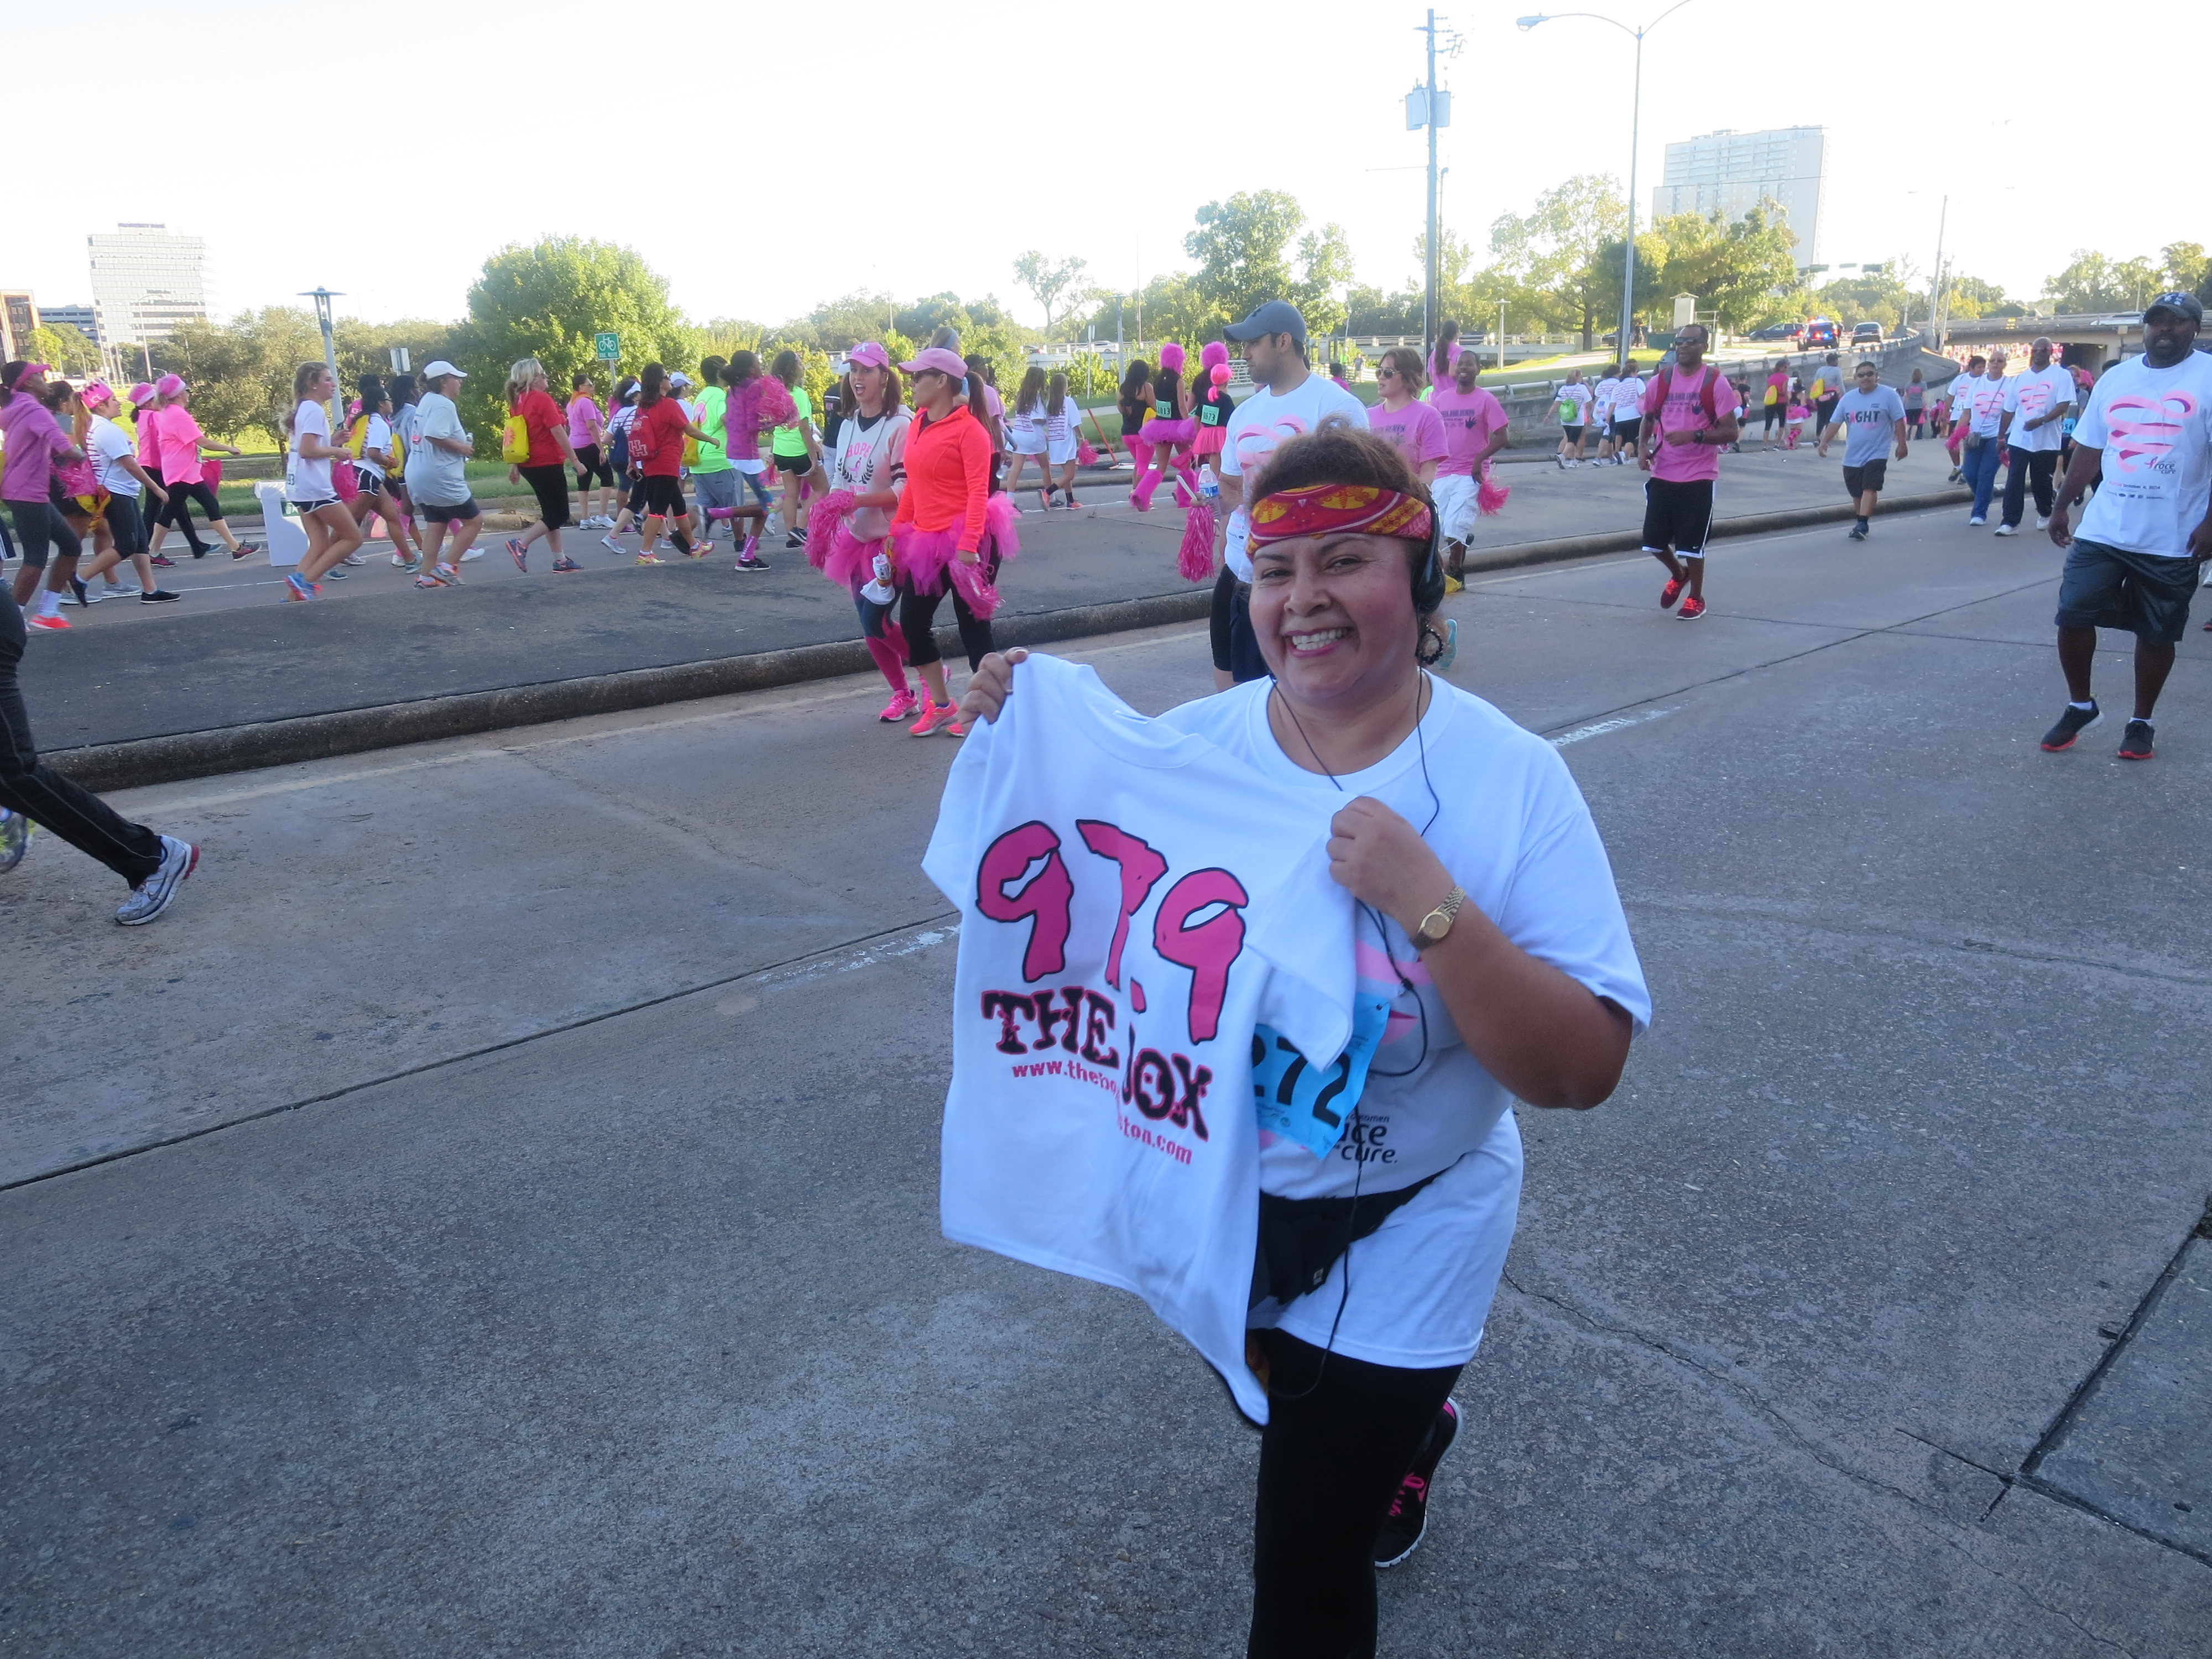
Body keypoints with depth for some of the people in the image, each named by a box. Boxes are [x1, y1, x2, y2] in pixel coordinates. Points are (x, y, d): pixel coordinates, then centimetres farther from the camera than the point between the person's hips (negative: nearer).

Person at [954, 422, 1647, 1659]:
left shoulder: (1511, 780, -22)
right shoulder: (1191, 745, -13)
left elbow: (1585, 1072, -26)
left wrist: (1427, 902, -40)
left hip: (1407, 1224, -4)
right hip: (1220, 1194, 4)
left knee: (1307, 1559, 7)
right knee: (1291, 1416, 31)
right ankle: (1408, 1426, 64)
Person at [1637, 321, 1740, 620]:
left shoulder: (1715, 382, -7)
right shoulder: (1661, 380, 5)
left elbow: (1730, 432, -8)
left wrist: (1694, 436, -23)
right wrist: (1644, 448, 2)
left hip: (1698, 476, -4)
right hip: (1662, 474, 4)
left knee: (1692, 544, 1)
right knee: (1653, 541, 7)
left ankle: (1695, 598, 21)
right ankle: (1679, 575, 37)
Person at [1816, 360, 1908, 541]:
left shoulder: (1888, 395, -3)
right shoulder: (1848, 398, 8)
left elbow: (1899, 421, -3)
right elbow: (1835, 422, 9)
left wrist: (1901, 444, -7)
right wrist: (1824, 442, -2)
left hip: (1877, 454, -5)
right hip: (1852, 456, 5)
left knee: (1869, 488, -16)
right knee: (1856, 493, 10)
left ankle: (1862, 525, -21)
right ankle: (1862, 524, 25)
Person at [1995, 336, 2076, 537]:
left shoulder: (2061, 376, -3)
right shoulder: (2018, 379, 10)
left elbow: (2064, 406, -13)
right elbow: (2009, 411, 14)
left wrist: (2041, 421, -26)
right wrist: (2001, 437, 13)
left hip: (2048, 441, -3)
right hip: (2019, 440, 3)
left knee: (2041, 481, 10)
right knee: (2014, 481, -7)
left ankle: (2045, 514, 32)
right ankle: (2010, 523, -7)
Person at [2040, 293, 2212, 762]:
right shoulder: (2115, 379, 9)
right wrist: (2061, 506, 14)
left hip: (2173, 540, -4)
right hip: (2102, 530, 4)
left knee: (2157, 634, 7)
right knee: (2072, 616, 1)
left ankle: (2141, 722, 22)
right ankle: (2080, 706, 21)